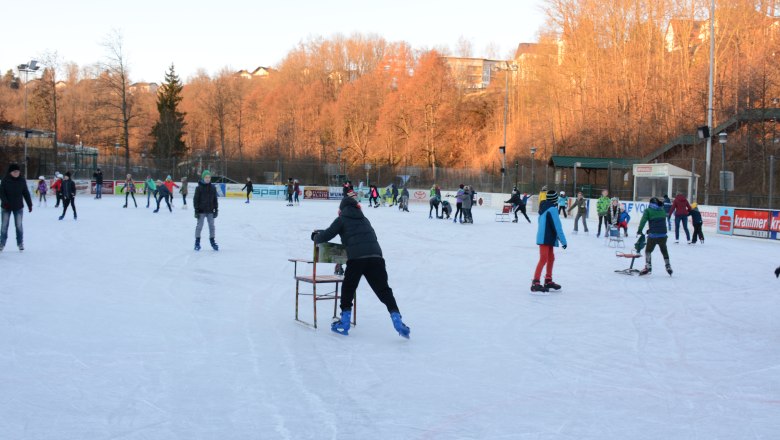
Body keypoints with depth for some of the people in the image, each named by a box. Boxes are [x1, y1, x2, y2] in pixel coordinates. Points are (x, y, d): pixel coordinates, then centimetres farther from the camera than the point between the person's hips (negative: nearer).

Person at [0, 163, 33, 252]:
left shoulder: (22, 180, -3)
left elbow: (26, 193, 3)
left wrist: (30, 204, 3)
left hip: (18, 207, 1)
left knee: (19, 225, 4)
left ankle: (20, 243, 16)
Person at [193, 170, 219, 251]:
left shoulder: (212, 188, 4)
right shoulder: (199, 188, -6)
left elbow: (215, 200, 9)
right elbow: (196, 200, -6)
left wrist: (216, 210, 7)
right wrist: (196, 210, -10)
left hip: (210, 211, 3)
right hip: (201, 211, -3)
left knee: (211, 226, 9)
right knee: (199, 226, 2)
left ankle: (212, 241, 20)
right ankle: (197, 242, 12)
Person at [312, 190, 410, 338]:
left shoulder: (342, 219, 11)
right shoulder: (364, 219, 28)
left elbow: (326, 236, 8)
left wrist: (316, 237, 32)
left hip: (356, 258, -4)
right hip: (376, 256, 4)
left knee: (348, 289, 15)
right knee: (384, 290, 5)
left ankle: (344, 324, 16)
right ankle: (398, 322, -5)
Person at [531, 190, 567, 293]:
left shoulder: (544, 208, 12)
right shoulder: (553, 209, -16)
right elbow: (557, 226, -18)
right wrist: (563, 241, -15)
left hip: (545, 238, 9)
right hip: (546, 239, -9)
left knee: (551, 258, 18)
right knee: (543, 259, -11)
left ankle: (548, 281, 27)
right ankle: (535, 283, -15)